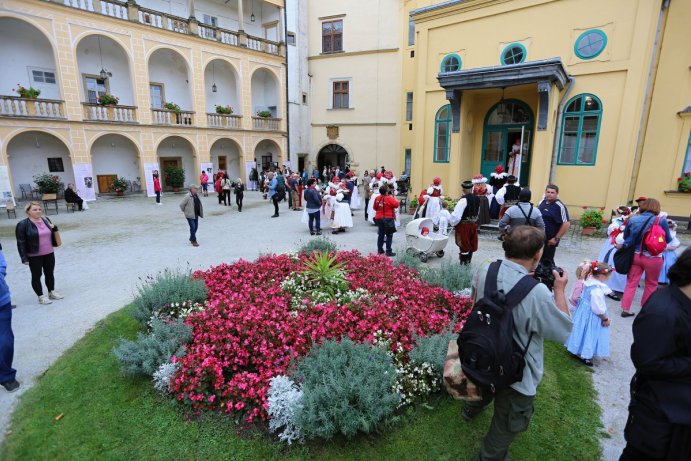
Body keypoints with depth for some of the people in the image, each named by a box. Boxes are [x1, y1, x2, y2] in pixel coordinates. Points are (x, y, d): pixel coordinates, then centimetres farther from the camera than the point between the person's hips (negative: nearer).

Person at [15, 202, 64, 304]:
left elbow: (52, 234, 20)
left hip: (49, 254, 6)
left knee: (50, 274, 15)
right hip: (34, 256, -5)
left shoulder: (46, 220, 7)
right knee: (36, 276, 6)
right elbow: (21, 243, -11)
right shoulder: (23, 224, -11)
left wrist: (54, 228, -3)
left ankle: (52, 292, 29)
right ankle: (41, 296, 16)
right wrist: (24, 258, -15)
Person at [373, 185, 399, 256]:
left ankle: (380, 250, 21)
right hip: (388, 219, -6)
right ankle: (388, 251, 0)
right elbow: (396, 204, -13)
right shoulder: (389, 198, -16)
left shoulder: (377, 198, 2)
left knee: (381, 234, 15)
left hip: (379, 218, 6)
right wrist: (392, 197, -1)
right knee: (389, 235, 1)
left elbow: (375, 208, 12)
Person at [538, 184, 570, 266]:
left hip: (549, 241, -7)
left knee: (547, 262, 4)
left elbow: (566, 224, -17)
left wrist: (556, 238, -17)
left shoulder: (559, 206, -15)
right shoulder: (542, 202, 6)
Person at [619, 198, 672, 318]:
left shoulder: (632, 220, -3)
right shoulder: (661, 221, -11)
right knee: (651, 284, 16)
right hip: (653, 258, -2)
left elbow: (626, 237, 8)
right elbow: (668, 240, 1)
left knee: (631, 283, 10)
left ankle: (625, 309, 11)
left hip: (635, 255, 2)